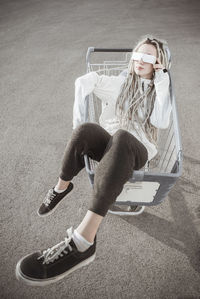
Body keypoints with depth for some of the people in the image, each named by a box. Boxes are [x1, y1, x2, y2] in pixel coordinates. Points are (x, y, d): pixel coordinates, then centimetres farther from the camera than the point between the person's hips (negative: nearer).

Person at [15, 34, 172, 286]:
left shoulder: (159, 91, 19)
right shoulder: (120, 83, 20)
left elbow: (161, 122, -2)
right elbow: (84, 82, 4)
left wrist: (162, 84, 0)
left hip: (137, 149, -1)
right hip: (108, 144, 2)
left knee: (121, 137, -40)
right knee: (84, 130, -34)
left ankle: (82, 241, -48)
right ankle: (62, 187, -8)